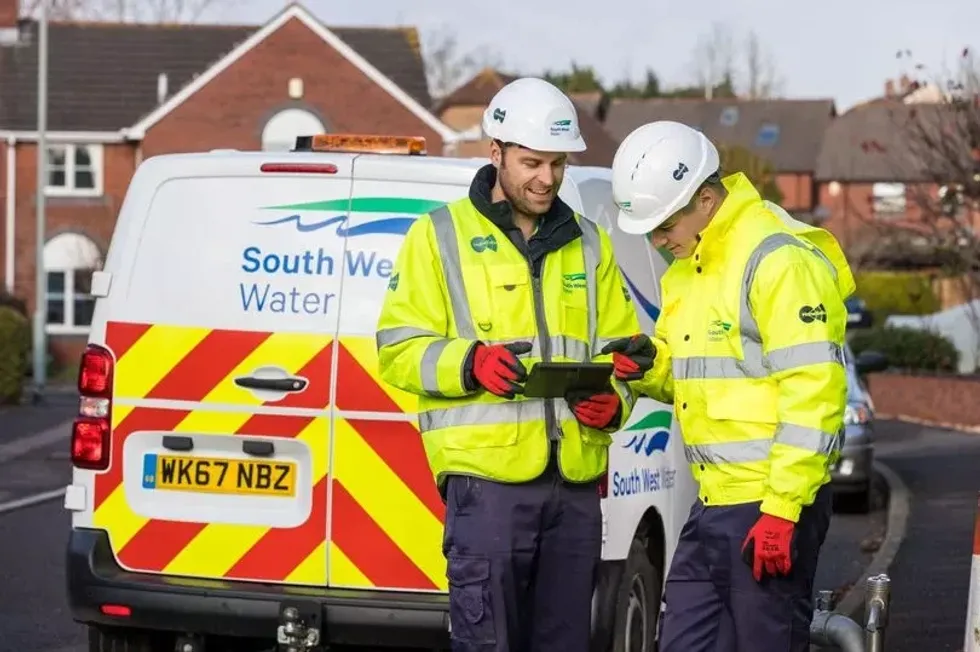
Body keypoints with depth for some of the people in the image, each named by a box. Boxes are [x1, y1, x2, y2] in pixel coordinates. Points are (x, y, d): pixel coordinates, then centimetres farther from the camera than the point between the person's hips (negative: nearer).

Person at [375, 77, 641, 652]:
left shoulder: (588, 244, 18)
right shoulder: (441, 235, 3)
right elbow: (399, 348, -2)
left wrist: (613, 402, -4)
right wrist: (469, 363, -21)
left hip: (576, 481, 5)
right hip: (488, 477, -5)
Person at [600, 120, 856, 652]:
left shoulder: (780, 260, -15)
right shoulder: (686, 267, 16)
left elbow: (813, 390, -20)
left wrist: (781, 508, -22)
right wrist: (650, 365, 2)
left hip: (769, 506, -10)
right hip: (711, 506, 10)